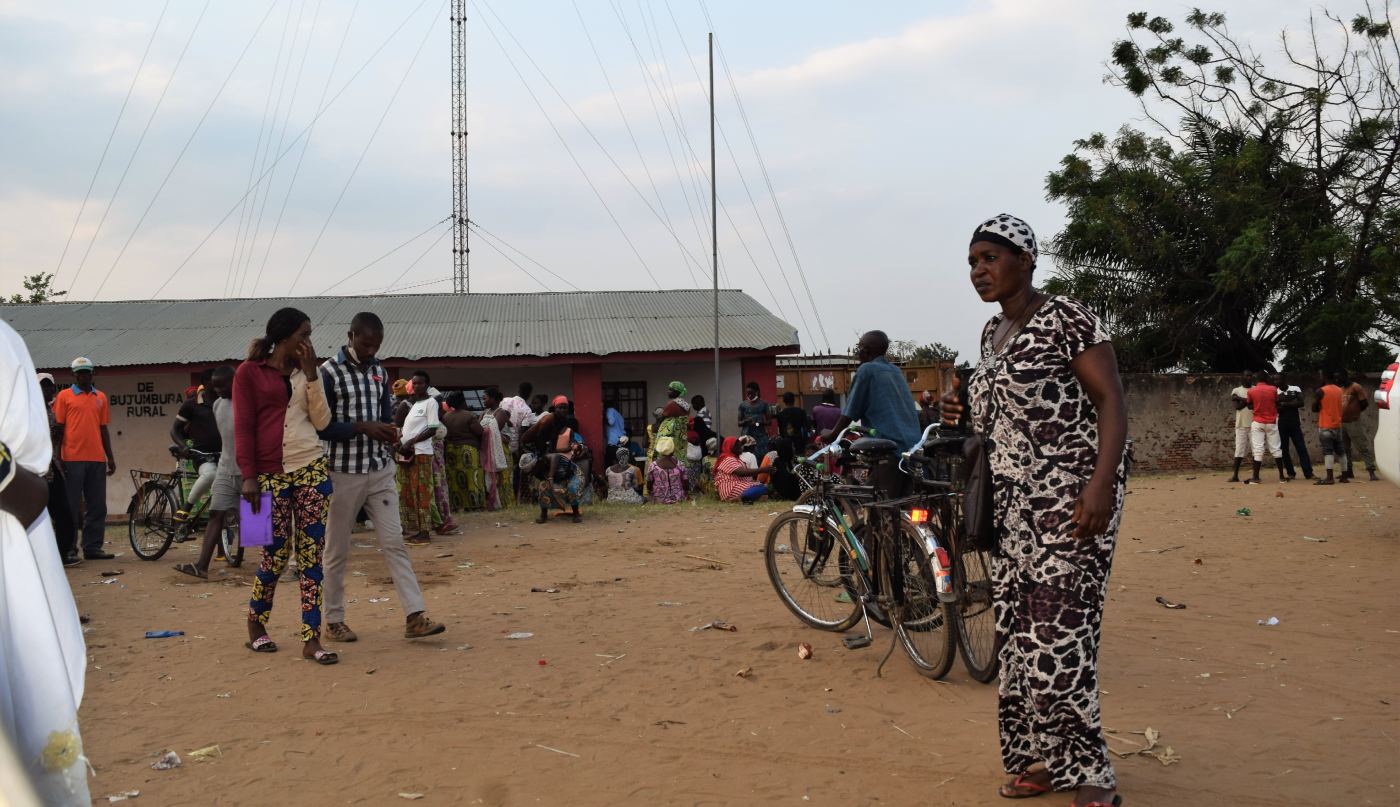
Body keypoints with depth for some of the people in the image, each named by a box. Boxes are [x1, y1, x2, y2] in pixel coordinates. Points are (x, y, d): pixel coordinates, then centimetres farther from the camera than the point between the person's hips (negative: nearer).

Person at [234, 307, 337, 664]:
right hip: (272, 474, -4)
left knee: (311, 553, -1)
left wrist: (311, 374, -2)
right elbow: (243, 427, -4)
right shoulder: (249, 372, 0)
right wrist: (248, 476, -10)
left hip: (312, 469, 4)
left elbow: (322, 421, 5)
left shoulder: (304, 371, 13)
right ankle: (255, 625, 24)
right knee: (277, 552, -1)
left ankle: (311, 639, 1)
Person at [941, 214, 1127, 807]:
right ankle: (1047, 758, 16)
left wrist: (1102, 482, -25)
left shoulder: (1066, 319, -9)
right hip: (1013, 500, 8)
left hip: (1069, 494, -8)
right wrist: (964, 414, 7)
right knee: (1019, 629, 7)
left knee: (1058, 630, -12)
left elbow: (1111, 400, -14)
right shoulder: (992, 332, 15)